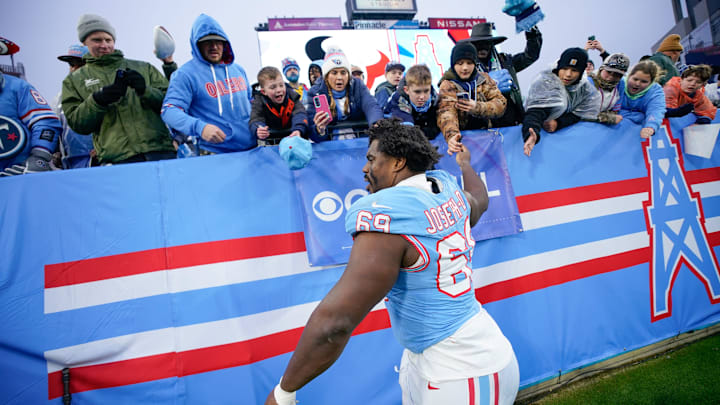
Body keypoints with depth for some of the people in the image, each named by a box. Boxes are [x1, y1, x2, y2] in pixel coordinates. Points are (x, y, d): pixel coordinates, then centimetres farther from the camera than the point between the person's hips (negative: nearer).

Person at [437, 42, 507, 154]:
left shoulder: (484, 78, 8)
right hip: (462, 136, -2)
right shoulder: (447, 85, -5)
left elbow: (501, 104, 0)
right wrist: (451, 135, -43)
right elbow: (446, 112, -22)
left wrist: (477, 107, -19)